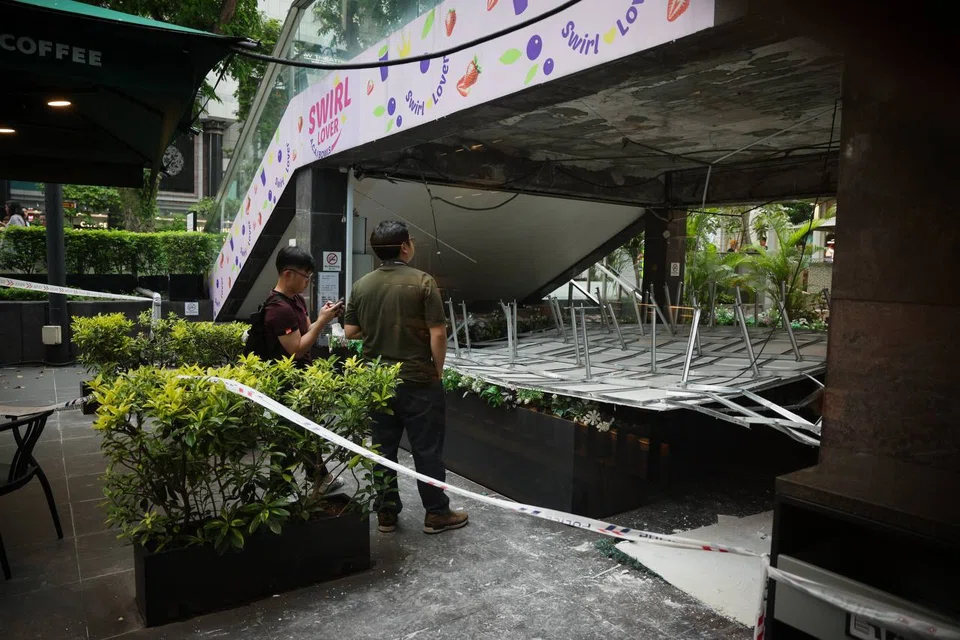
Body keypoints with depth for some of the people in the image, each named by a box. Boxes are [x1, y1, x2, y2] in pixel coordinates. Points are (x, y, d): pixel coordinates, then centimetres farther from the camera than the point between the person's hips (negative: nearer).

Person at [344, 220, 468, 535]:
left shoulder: (361, 285, 1)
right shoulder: (422, 282, -13)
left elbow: (349, 332, 5)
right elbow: (437, 334, -15)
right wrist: (438, 370, -2)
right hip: (418, 380, -4)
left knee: (383, 449, 13)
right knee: (427, 449, 7)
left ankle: (386, 513, 23)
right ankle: (436, 514, 17)